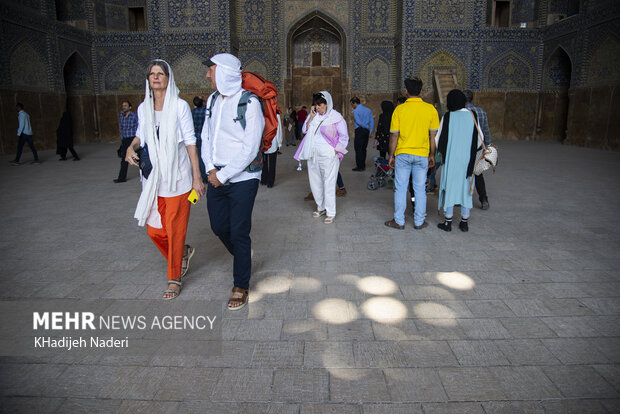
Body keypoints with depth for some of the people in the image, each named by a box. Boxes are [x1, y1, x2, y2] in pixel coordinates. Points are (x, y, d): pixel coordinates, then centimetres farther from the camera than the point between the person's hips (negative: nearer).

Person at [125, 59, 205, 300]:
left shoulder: (179, 106, -5)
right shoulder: (143, 108, 9)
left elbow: (190, 142, -6)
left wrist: (197, 177, -9)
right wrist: (132, 147, -2)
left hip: (177, 177, -5)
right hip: (153, 178, 5)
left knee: (175, 229, 1)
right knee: (154, 230, 7)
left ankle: (174, 278, 18)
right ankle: (183, 252, 37)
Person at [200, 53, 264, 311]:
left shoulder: (249, 103, -13)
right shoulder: (212, 100, 10)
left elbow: (250, 149, -17)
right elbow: (206, 137, 12)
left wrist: (223, 175, -15)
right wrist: (211, 169, -4)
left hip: (242, 179, -7)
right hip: (216, 178, 7)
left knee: (239, 233, -1)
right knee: (219, 227, 15)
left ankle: (241, 287, 16)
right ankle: (243, 260, 43)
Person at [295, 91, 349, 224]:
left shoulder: (336, 117, -5)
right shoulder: (314, 115, 11)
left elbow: (344, 136, -2)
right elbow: (305, 130, 8)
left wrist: (336, 151, -9)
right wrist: (311, 117, -3)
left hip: (328, 155, -6)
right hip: (312, 154, 6)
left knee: (329, 183, -5)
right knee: (315, 182, 12)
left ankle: (330, 213, 3)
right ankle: (321, 207, 28)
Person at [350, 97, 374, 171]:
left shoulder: (356, 111, -7)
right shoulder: (368, 110, 13)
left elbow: (358, 122, -16)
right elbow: (372, 121, 9)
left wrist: (367, 127, -6)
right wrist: (371, 131, 7)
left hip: (359, 131, -7)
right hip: (366, 131, 7)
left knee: (358, 149, -3)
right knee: (363, 148, 13)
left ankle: (359, 166, -4)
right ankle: (363, 166, 16)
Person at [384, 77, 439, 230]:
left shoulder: (399, 109, -6)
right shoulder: (430, 109, -2)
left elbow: (394, 136, -5)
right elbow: (433, 135, 0)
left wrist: (391, 155, 4)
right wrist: (432, 155, 11)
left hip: (403, 154, -1)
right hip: (422, 155, 1)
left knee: (401, 188, 7)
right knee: (420, 188, 10)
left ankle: (399, 221, 14)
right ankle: (419, 222, 18)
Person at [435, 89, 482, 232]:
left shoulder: (447, 117, -7)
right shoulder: (472, 116, 0)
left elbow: (439, 139, -5)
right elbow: (479, 138, 5)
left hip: (451, 158, -2)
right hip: (467, 159, 2)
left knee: (449, 187, 6)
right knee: (465, 188, 10)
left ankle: (448, 222, 8)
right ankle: (464, 222, 14)